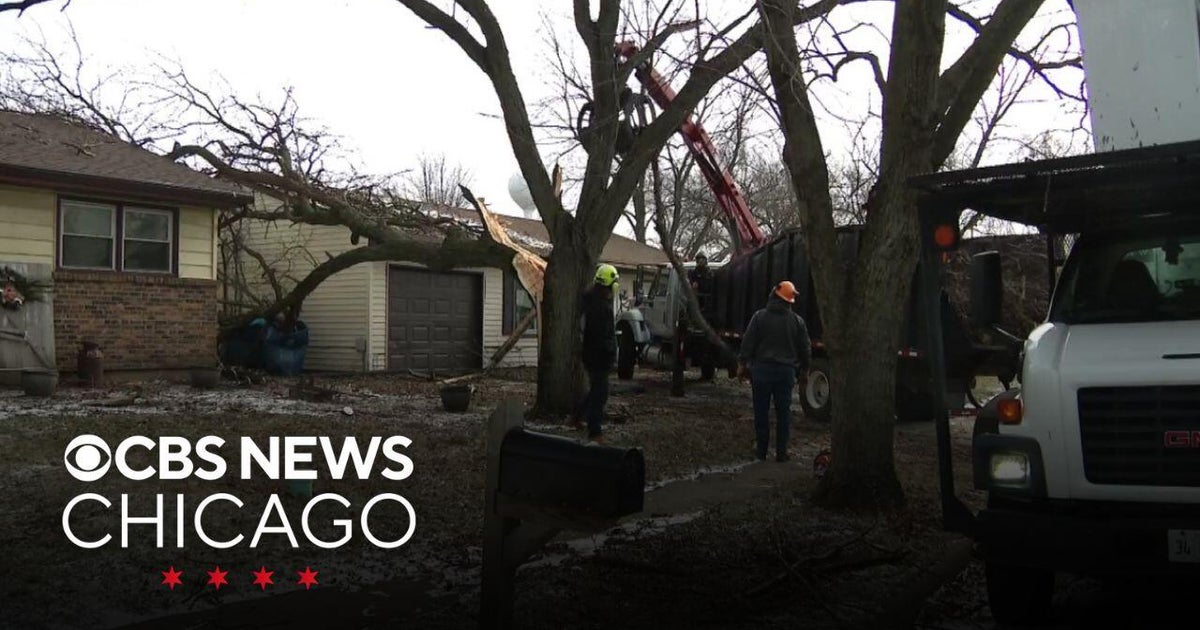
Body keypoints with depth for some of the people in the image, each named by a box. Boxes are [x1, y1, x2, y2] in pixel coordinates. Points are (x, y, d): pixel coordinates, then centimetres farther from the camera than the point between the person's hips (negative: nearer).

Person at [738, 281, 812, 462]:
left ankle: (761, 450, 11)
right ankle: (781, 452, 7)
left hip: (762, 369, -1)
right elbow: (805, 349, 9)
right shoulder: (797, 321, 3)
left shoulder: (760, 317, -5)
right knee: (784, 412, 7)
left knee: (761, 411, 7)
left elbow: (748, 343, -5)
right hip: (786, 371, 1)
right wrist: (804, 371, 19)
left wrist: (743, 364, 4)